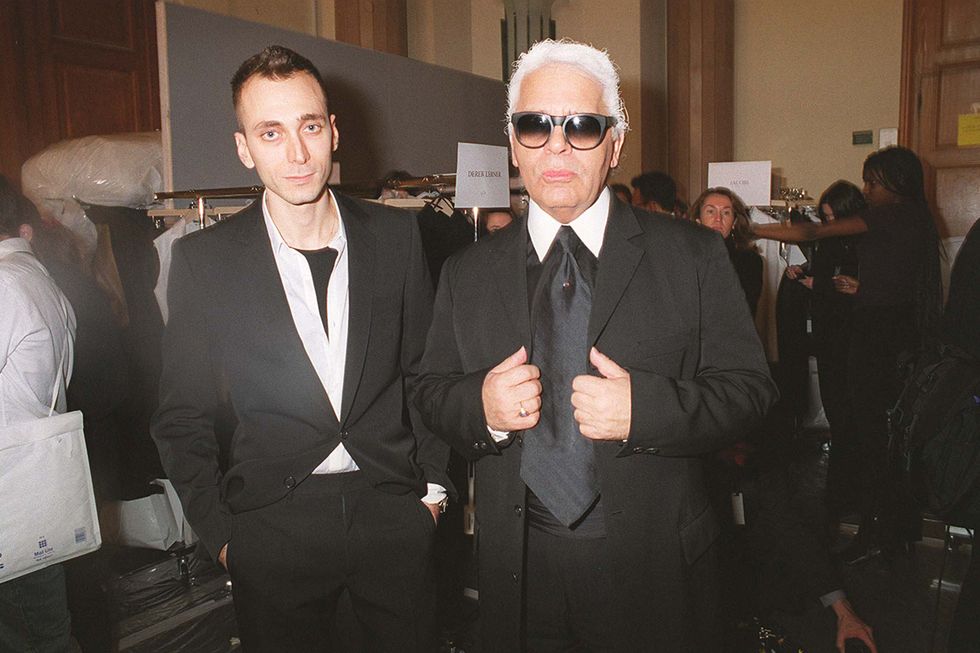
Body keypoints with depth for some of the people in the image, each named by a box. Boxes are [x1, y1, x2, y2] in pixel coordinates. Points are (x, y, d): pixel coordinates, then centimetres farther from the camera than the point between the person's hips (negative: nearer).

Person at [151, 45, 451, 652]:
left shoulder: (396, 235, -2)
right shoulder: (204, 259, -6)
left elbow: (424, 370, 6)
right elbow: (184, 418, 1)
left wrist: (433, 484, 5)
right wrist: (220, 534, -1)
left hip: (393, 511, 2)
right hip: (272, 527, -1)